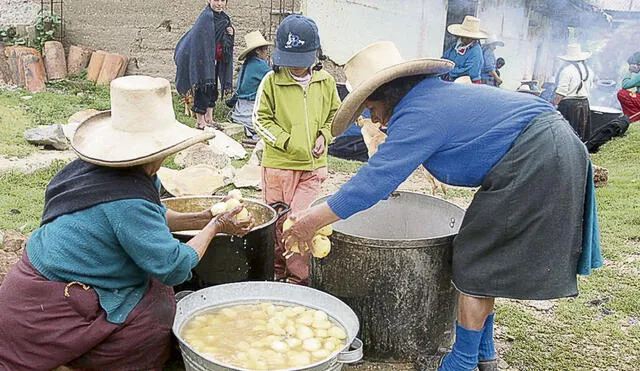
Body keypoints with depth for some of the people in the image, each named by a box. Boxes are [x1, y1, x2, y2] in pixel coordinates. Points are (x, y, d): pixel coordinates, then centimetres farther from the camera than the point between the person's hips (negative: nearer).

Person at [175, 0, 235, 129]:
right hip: (202, 60, -8)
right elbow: (200, 39, -22)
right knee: (203, 89, -2)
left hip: (214, 62, 8)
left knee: (212, 90, 15)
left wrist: (231, 33, -6)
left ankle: (209, 118, 27)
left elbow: (226, 43, 15)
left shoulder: (224, 18, 8)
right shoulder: (206, 18, -17)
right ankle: (200, 121, 9)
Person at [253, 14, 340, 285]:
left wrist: (324, 135, -3)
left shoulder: (326, 82, 2)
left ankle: (298, 278, 11)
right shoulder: (272, 81, -6)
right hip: (279, 164, -1)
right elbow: (261, 119, -3)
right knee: (277, 222, 11)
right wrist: (287, 142, -13)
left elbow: (335, 114, 15)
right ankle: (277, 272, 31)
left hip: (313, 165, 1)